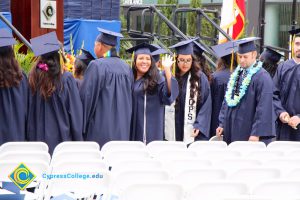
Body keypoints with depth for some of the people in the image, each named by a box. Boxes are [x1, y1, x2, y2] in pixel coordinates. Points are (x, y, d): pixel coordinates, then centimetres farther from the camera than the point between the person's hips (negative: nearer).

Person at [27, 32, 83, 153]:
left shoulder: (33, 79, -2)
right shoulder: (67, 79, -8)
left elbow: (30, 111, 6)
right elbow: (75, 112, -5)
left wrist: (30, 136, 15)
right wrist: (78, 139, 2)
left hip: (38, 138, 2)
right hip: (62, 138, -2)